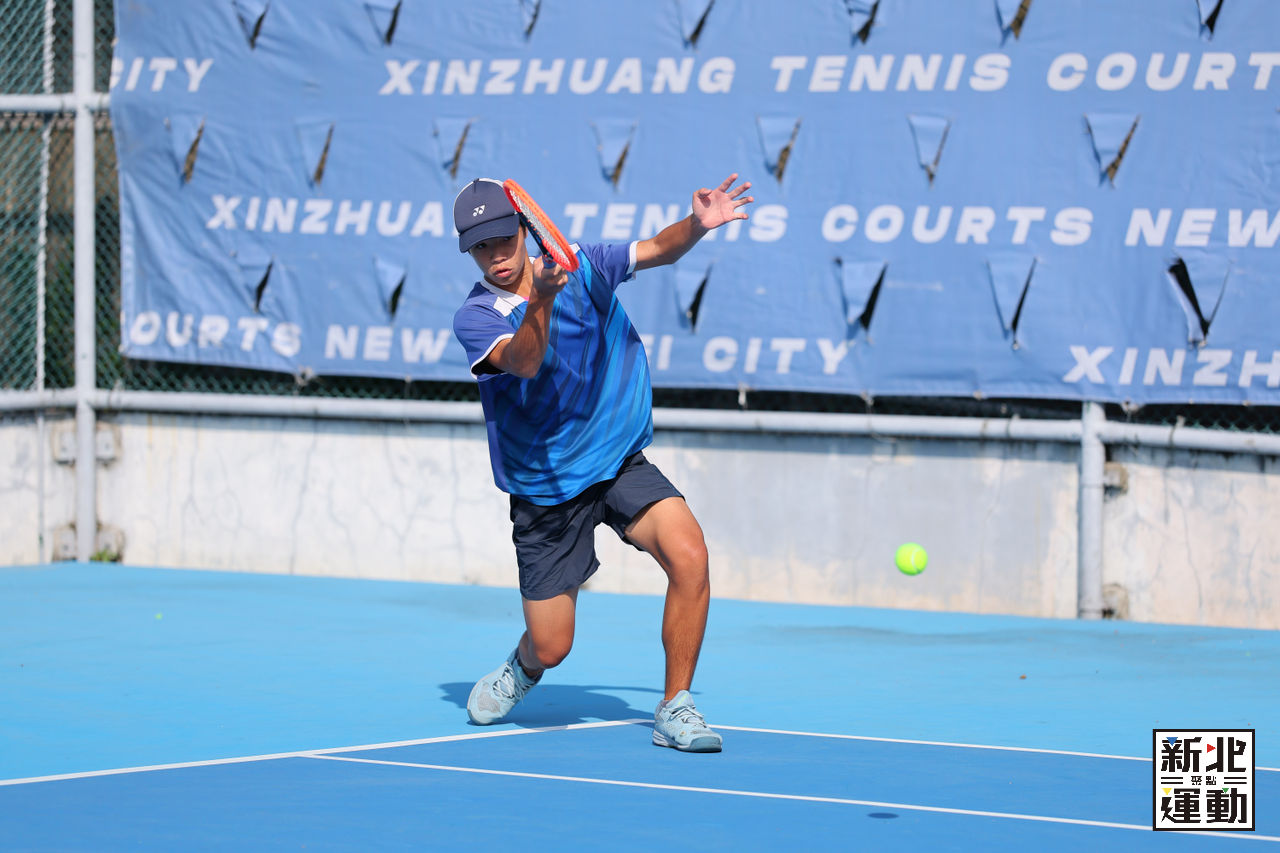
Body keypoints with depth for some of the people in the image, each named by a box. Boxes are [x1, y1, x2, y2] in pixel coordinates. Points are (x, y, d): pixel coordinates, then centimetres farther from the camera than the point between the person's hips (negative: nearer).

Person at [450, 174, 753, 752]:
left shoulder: (580, 266, -1)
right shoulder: (475, 317, -13)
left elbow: (657, 250, 13)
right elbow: (523, 361, -32)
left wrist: (697, 225, -8)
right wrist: (542, 299, -50)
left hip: (621, 461, 2)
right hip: (545, 485, -2)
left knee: (688, 557, -25)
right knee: (552, 648, 1)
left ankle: (674, 709, -12)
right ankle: (523, 667, 41)